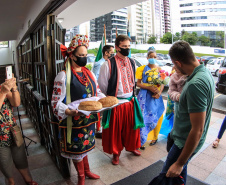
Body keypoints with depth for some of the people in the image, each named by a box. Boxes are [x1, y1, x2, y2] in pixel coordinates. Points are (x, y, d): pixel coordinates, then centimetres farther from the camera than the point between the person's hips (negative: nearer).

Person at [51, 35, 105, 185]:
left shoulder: (89, 73, 5)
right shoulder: (63, 76, -14)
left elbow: (97, 92, 13)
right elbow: (56, 102, -15)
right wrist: (70, 112, -31)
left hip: (89, 119, 5)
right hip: (74, 121, -5)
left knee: (84, 146, 22)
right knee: (77, 148, 13)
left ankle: (87, 171, 46)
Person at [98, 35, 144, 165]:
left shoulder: (132, 63, 7)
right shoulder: (108, 64, -13)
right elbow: (102, 84, -6)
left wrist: (132, 95, 15)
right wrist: (111, 96, 2)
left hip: (130, 101, 5)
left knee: (131, 126, 17)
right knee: (115, 128, 9)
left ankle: (131, 146, 44)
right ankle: (116, 152, 32)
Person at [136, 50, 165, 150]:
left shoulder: (159, 69, 8)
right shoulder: (143, 69, 1)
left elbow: (162, 83, 7)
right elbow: (138, 83, -3)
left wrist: (159, 92, -12)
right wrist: (149, 87, -17)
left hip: (156, 96, 2)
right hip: (144, 96, -2)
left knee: (155, 117, 5)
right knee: (144, 117, -3)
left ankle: (154, 137, 26)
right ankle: (141, 140, 8)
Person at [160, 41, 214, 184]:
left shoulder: (196, 84, -31)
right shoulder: (205, 73, 1)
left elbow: (198, 129, -30)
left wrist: (179, 163, -22)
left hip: (186, 143, -9)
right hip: (183, 137, 9)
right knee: (181, 172, 26)